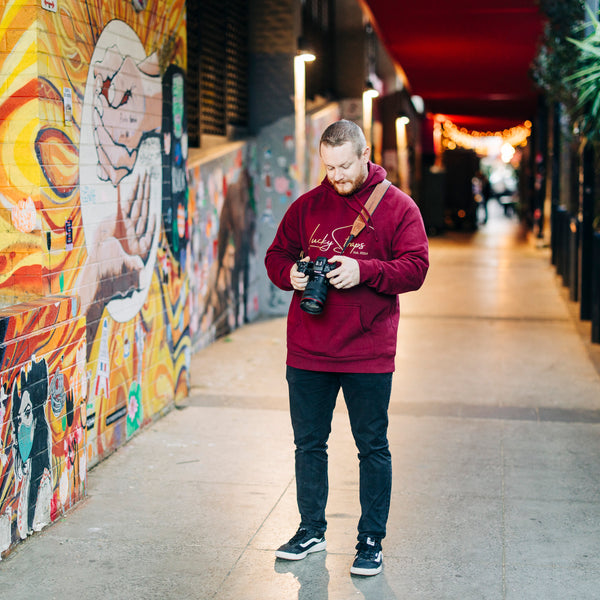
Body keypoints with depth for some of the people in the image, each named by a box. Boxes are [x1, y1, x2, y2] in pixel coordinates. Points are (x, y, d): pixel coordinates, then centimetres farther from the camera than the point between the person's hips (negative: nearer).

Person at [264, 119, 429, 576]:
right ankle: (311, 531, 29)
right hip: (307, 350, 3)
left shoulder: (398, 207, -1)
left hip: (369, 352, -3)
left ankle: (371, 541, 17)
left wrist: (364, 271, -21)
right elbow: (276, 255, 15)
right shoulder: (307, 206, 8)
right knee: (309, 443, 13)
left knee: (373, 447, 5)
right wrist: (291, 274, -8)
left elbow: (416, 267, -7)